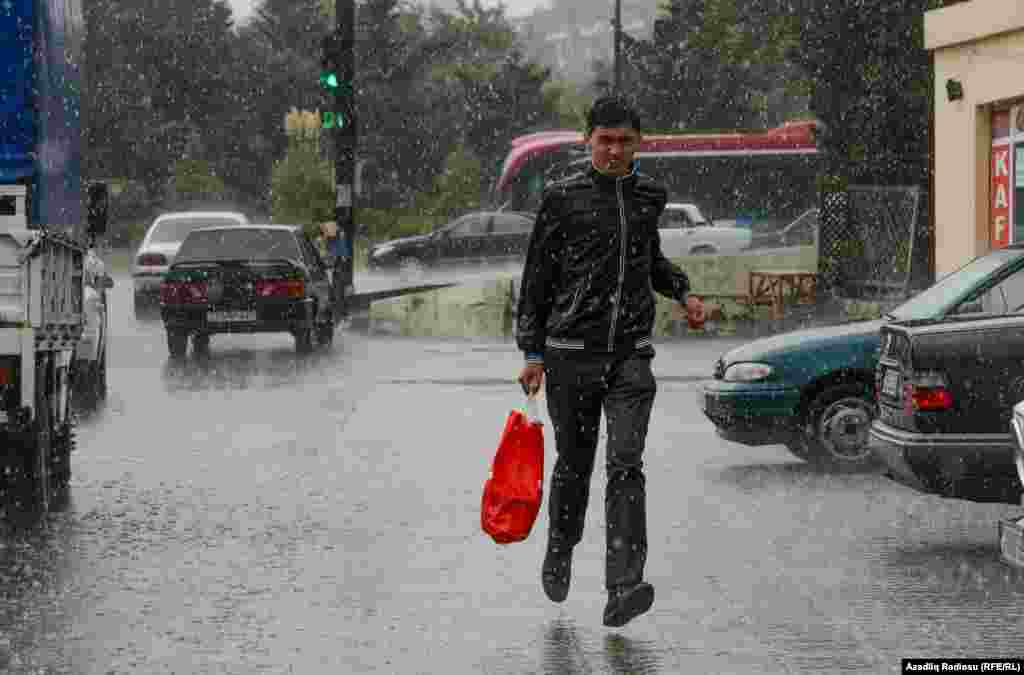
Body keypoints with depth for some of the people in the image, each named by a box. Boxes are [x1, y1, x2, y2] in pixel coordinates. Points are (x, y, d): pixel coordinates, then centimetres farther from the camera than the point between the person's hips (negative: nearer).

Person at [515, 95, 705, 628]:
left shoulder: (648, 196, 10)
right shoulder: (563, 199, -2)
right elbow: (537, 277, 1)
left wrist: (682, 293, 10)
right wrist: (532, 353, -3)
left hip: (631, 356, 2)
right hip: (571, 352, -1)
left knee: (625, 465, -13)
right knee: (574, 464, 9)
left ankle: (623, 587, -22)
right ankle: (559, 552, 37)